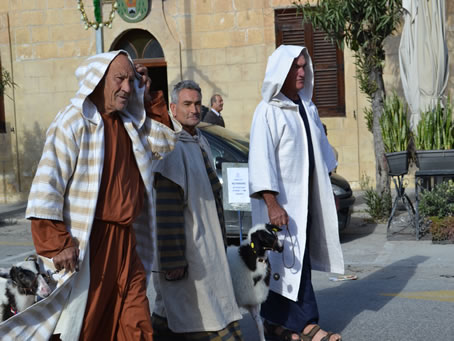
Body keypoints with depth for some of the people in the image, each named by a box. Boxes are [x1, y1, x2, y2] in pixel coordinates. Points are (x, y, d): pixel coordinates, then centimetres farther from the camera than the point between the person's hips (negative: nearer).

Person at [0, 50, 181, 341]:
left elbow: (166, 140, 20)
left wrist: (147, 99, 9)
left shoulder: (128, 123, 10)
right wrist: (58, 243, -20)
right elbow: (47, 186, -17)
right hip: (89, 242, -7)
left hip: (125, 239, 7)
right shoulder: (73, 123, -13)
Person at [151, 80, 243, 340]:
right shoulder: (172, 146, -17)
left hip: (208, 246, 9)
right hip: (186, 247, -9)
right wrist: (172, 260, -24)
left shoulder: (201, 143, 12)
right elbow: (167, 209, -22)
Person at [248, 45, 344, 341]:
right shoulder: (268, 111, -11)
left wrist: (328, 191, 21)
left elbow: (321, 149, 21)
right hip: (283, 199, -7)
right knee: (292, 260, -6)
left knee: (296, 259, 9)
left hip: (307, 196, 7)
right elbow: (261, 158, -16)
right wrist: (271, 203, -23)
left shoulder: (308, 108, 12)